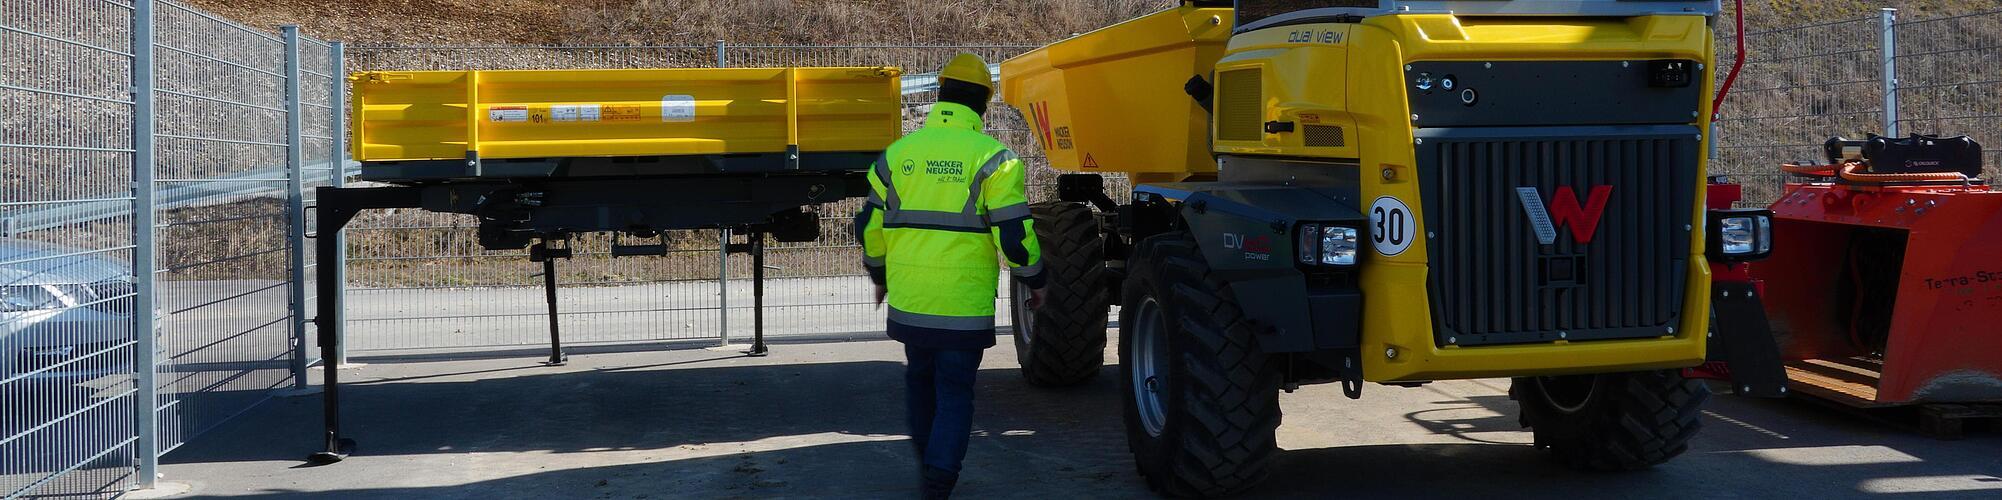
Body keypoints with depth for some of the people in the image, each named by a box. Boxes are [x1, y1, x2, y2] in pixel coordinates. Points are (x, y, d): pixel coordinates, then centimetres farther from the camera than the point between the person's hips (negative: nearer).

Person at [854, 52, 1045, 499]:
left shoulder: (898, 153, 6)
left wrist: (880, 275, 27)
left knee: (920, 379, 24)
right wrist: (1034, 279, 6)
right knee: (955, 394, 5)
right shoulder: (991, 157, -7)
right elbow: (1013, 232, -10)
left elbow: (870, 227, 10)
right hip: (964, 305, -4)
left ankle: (927, 460, 39)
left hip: (907, 303, 4)